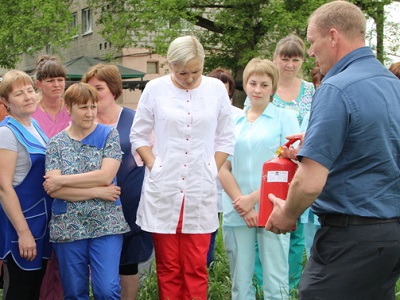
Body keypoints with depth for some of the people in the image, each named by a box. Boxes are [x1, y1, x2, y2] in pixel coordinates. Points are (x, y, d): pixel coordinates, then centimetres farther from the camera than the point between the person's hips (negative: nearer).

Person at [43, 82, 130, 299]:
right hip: (68, 227, 2)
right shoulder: (56, 143, 3)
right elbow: (53, 190, -8)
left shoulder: (109, 135, 1)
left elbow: (105, 176, -13)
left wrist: (62, 179, -10)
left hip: (106, 224, -1)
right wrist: (97, 192, -13)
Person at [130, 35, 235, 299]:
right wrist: (154, 166, -1)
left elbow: (226, 139, 11)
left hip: (201, 190, 1)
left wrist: (212, 171, 3)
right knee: (168, 268, 5)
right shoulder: (155, 89, 0)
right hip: (163, 188, 0)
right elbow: (139, 135, 9)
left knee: (196, 268, 2)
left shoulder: (216, 88, 3)